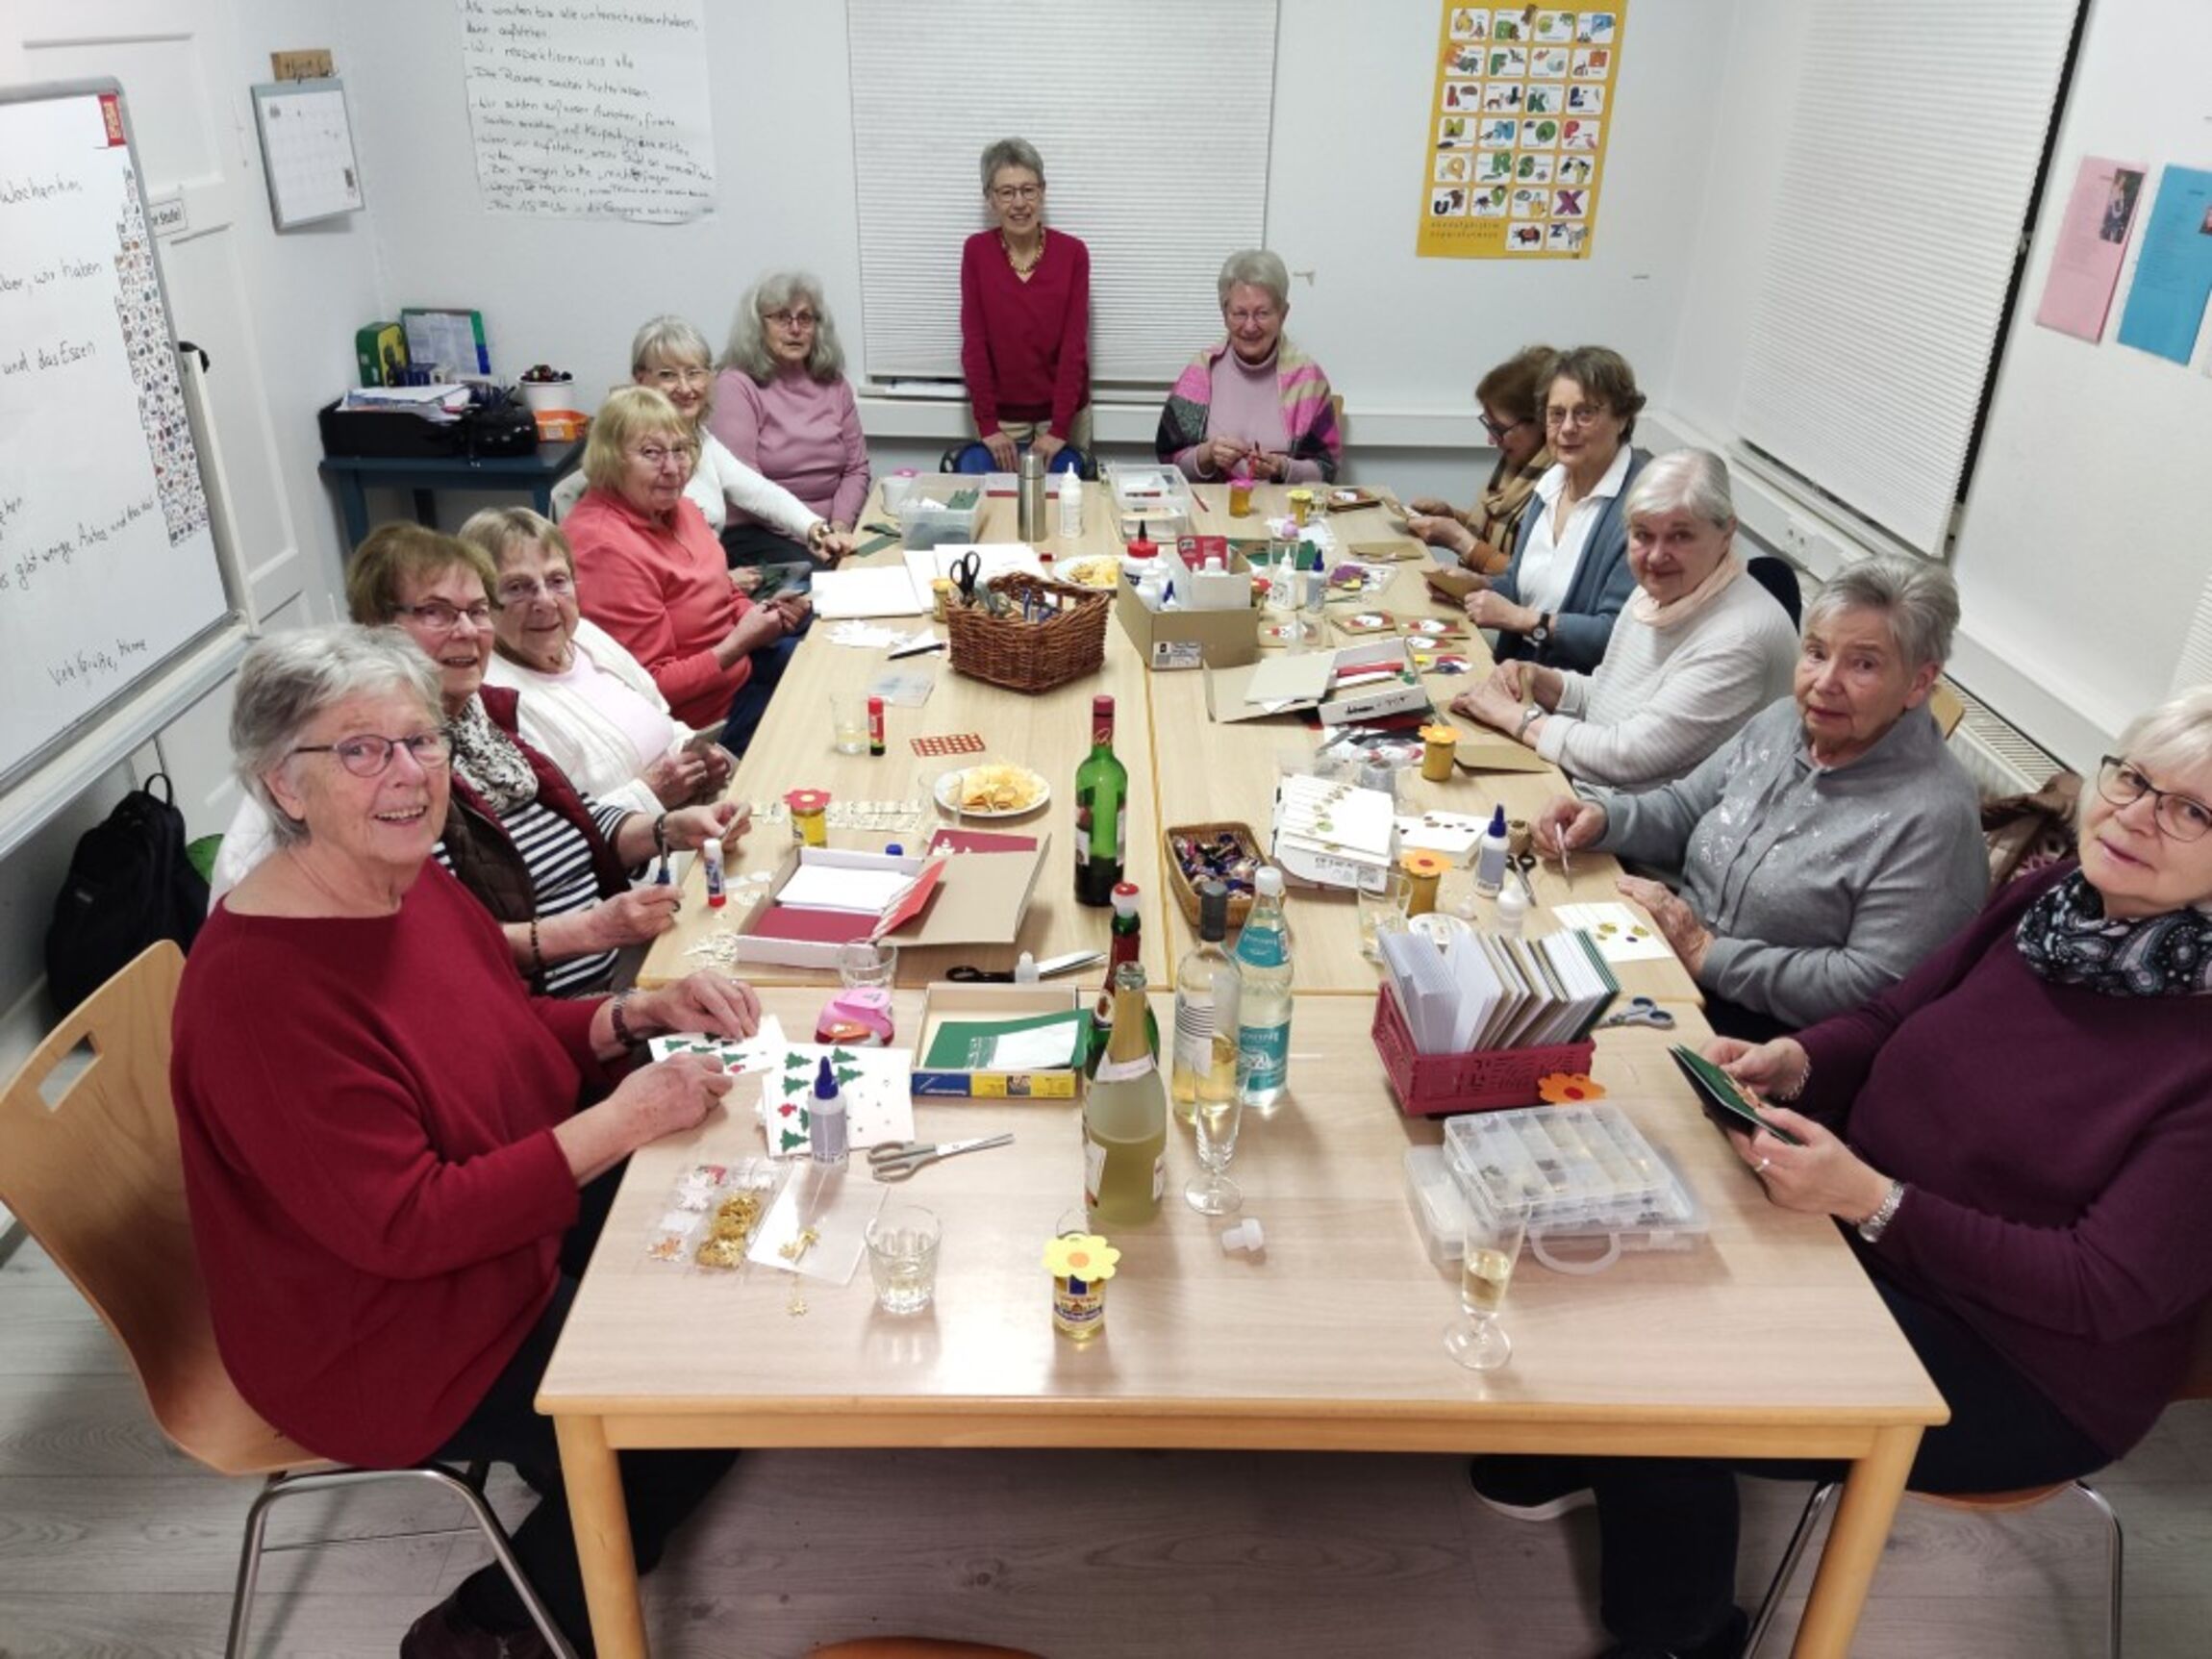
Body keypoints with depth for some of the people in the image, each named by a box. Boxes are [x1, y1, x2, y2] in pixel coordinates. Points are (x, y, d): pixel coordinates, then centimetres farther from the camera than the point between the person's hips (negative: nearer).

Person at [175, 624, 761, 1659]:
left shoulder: (414, 886, -3)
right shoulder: (259, 987, -30)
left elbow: (510, 1037, 11)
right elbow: (406, 1228, -31)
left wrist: (637, 1016, -8)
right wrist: (619, 1122, -29)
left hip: (509, 1218, 9)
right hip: (387, 1348, -8)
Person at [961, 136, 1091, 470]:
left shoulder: (1072, 253, -8)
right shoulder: (976, 251, -6)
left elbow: (1074, 344, -10)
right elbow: (974, 342, -7)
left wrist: (1059, 428, -15)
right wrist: (987, 424, -12)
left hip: (1064, 410, 0)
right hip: (1002, 413, 0)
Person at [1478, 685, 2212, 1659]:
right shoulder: (2057, 901, -5)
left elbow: (2108, 1289, -23)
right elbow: (1892, 1020, 9)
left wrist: (1873, 1202, -31)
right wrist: (1795, 1061, -12)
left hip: (2028, 1370, -6)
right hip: (1865, 1240, 6)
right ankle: (1585, 1453, 22)